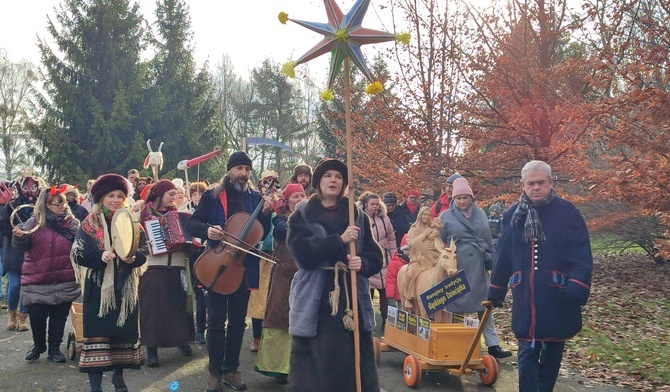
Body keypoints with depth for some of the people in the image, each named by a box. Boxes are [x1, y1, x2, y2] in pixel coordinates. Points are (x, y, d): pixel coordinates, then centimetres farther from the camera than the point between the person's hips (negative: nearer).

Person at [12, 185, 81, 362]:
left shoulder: (72, 223, 1)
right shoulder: (35, 222, 0)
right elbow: (23, 246, 0)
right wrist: (19, 237, -20)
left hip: (64, 281, 1)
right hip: (37, 280, 0)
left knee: (59, 316, 8)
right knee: (36, 315, 4)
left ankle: (54, 348, 24)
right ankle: (38, 345, 29)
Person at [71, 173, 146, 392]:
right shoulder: (89, 223, 0)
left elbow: (143, 254, 7)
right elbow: (78, 254, -6)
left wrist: (134, 258, -15)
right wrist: (100, 256, -22)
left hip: (125, 287, 3)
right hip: (98, 288, -3)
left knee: (124, 331, 9)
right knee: (97, 333, -6)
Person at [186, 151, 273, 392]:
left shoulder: (255, 198, 6)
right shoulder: (212, 195, 0)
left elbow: (262, 234, 5)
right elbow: (192, 224, -3)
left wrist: (265, 213, -12)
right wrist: (207, 230, -23)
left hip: (244, 267, 2)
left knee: (238, 321, 9)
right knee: (216, 320, 1)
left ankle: (231, 369, 21)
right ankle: (215, 371, 13)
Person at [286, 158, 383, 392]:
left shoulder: (358, 217, 13)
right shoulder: (301, 216, 6)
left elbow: (375, 257, 9)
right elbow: (302, 253, -10)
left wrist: (362, 264, -13)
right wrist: (339, 240, -16)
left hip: (352, 301, 2)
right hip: (315, 303, -2)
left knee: (353, 364, -1)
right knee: (315, 369, -3)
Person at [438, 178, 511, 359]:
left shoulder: (480, 214, 9)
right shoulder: (446, 216, 1)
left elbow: (488, 240, 15)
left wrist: (491, 260, 12)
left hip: (478, 267, 3)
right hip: (456, 266, -3)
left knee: (484, 305, 5)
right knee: (456, 307, 4)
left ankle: (493, 345, 7)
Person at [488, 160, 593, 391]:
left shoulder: (567, 212, -5)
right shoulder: (512, 215, 5)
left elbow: (581, 255, -8)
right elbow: (503, 257, 11)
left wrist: (578, 288, -19)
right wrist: (495, 292, 14)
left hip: (558, 298, -1)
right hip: (525, 299, 2)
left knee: (552, 353, 13)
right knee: (527, 354, 2)